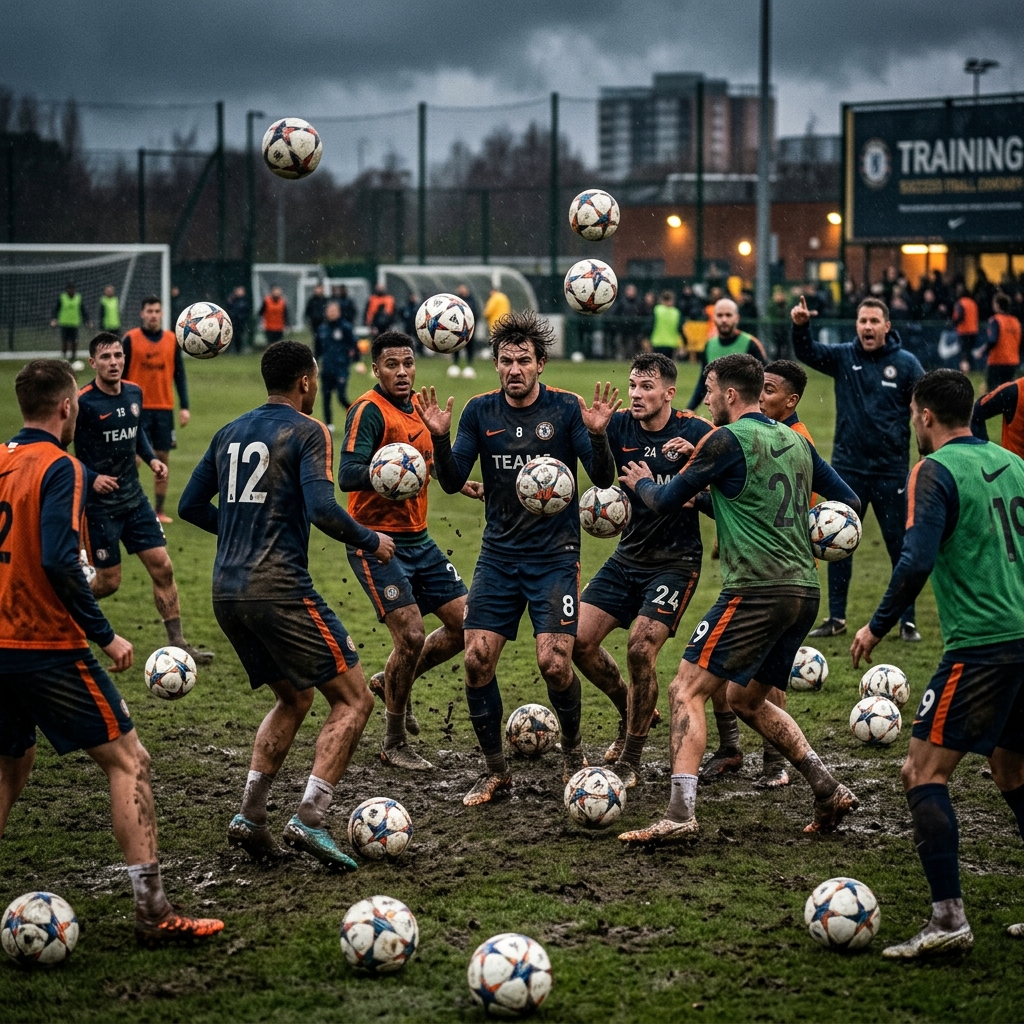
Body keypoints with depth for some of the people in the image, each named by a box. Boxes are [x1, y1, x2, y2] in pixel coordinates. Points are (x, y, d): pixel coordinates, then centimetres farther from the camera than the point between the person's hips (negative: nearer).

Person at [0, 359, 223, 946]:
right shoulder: (59, 467, -13)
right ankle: (153, 911, -4)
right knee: (129, 762, 0)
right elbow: (58, 562, -24)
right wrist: (105, 634, -16)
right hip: (49, 648, -7)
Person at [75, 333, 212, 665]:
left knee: (162, 567, 1)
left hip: (134, 498, 6)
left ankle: (177, 643, 7)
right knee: (109, 582, 0)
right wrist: (91, 477, -24)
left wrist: (151, 458, 4)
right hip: (100, 504, -6)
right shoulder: (83, 402, -17)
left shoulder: (134, 393, 3)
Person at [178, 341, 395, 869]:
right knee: (353, 699, 0)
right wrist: (372, 542, -2)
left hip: (227, 592, 8)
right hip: (280, 588, -8)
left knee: (293, 700, 23)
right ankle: (308, 820, -11)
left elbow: (190, 505, 19)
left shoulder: (229, 433, 15)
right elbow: (322, 509, -17)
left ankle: (249, 816, 13)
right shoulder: (306, 431, -5)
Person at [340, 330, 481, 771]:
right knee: (411, 634, -16)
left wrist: (460, 483, 23)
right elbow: (347, 475, -27)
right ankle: (394, 744, 1)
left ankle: (391, 682, 27)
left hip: (417, 539, 8)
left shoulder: (417, 407, 11)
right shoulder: (369, 410, -14)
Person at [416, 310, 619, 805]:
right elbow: (452, 482, 1)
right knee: (477, 658, -6)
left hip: (555, 555, -3)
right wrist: (440, 437, -15)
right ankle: (495, 772, 9)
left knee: (555, 661, -13)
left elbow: (603, 478, -8)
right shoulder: (480, 412, 3)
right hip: (498, 555, 3)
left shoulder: (566, 408, -5)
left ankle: (573, 750, 16)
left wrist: (597, 434, -26)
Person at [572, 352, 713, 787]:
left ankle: (629, 762, -3)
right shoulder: (619, 427, -1)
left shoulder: (696, 432, -11)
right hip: (628, 556, 5)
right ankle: (631, 711, 24)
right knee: (579, 640, -3)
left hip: (675, 562, -5)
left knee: (641, 648, -17)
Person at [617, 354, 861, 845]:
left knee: (686, 690, -6)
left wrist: (642, 481, 21)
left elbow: (665, 502, 0)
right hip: (804, 589, 8)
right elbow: (849, 501, 19)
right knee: (747, 700, 22)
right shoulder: (795, 441, 14)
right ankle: (829, 791, 16)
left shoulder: (727, 439, -7)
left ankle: (680, 814, -19)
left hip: (756, 590, -8)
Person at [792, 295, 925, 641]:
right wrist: (800, 326, -32)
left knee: (900, 546, 4)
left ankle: (908, 621, 13)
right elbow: (806, 353, -12)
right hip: (847, 467, 2)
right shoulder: (844, 356, 1)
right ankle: (836, 618, 17)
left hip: (891, 470, -2)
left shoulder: (905, 363, -5)